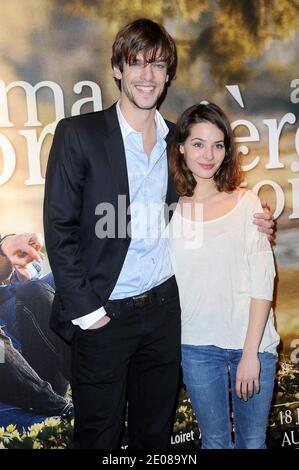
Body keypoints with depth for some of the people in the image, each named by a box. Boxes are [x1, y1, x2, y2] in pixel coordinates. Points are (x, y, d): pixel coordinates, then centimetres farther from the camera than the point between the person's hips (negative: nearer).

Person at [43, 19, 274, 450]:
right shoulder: (78, 134, -8)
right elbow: (59, 227, -10)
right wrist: (83, 307, -13)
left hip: (164, 307, 4)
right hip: (102, 315, -3)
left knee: (154, 432, 19)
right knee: (98, 435, 13)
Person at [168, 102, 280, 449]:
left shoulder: (246, 203, -4)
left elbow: (263, 281, -6)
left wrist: (251, 352, -9)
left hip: (252, 343, 0)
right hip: (197, 346, 1)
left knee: (253, 441, 13)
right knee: (215, 440, 15)